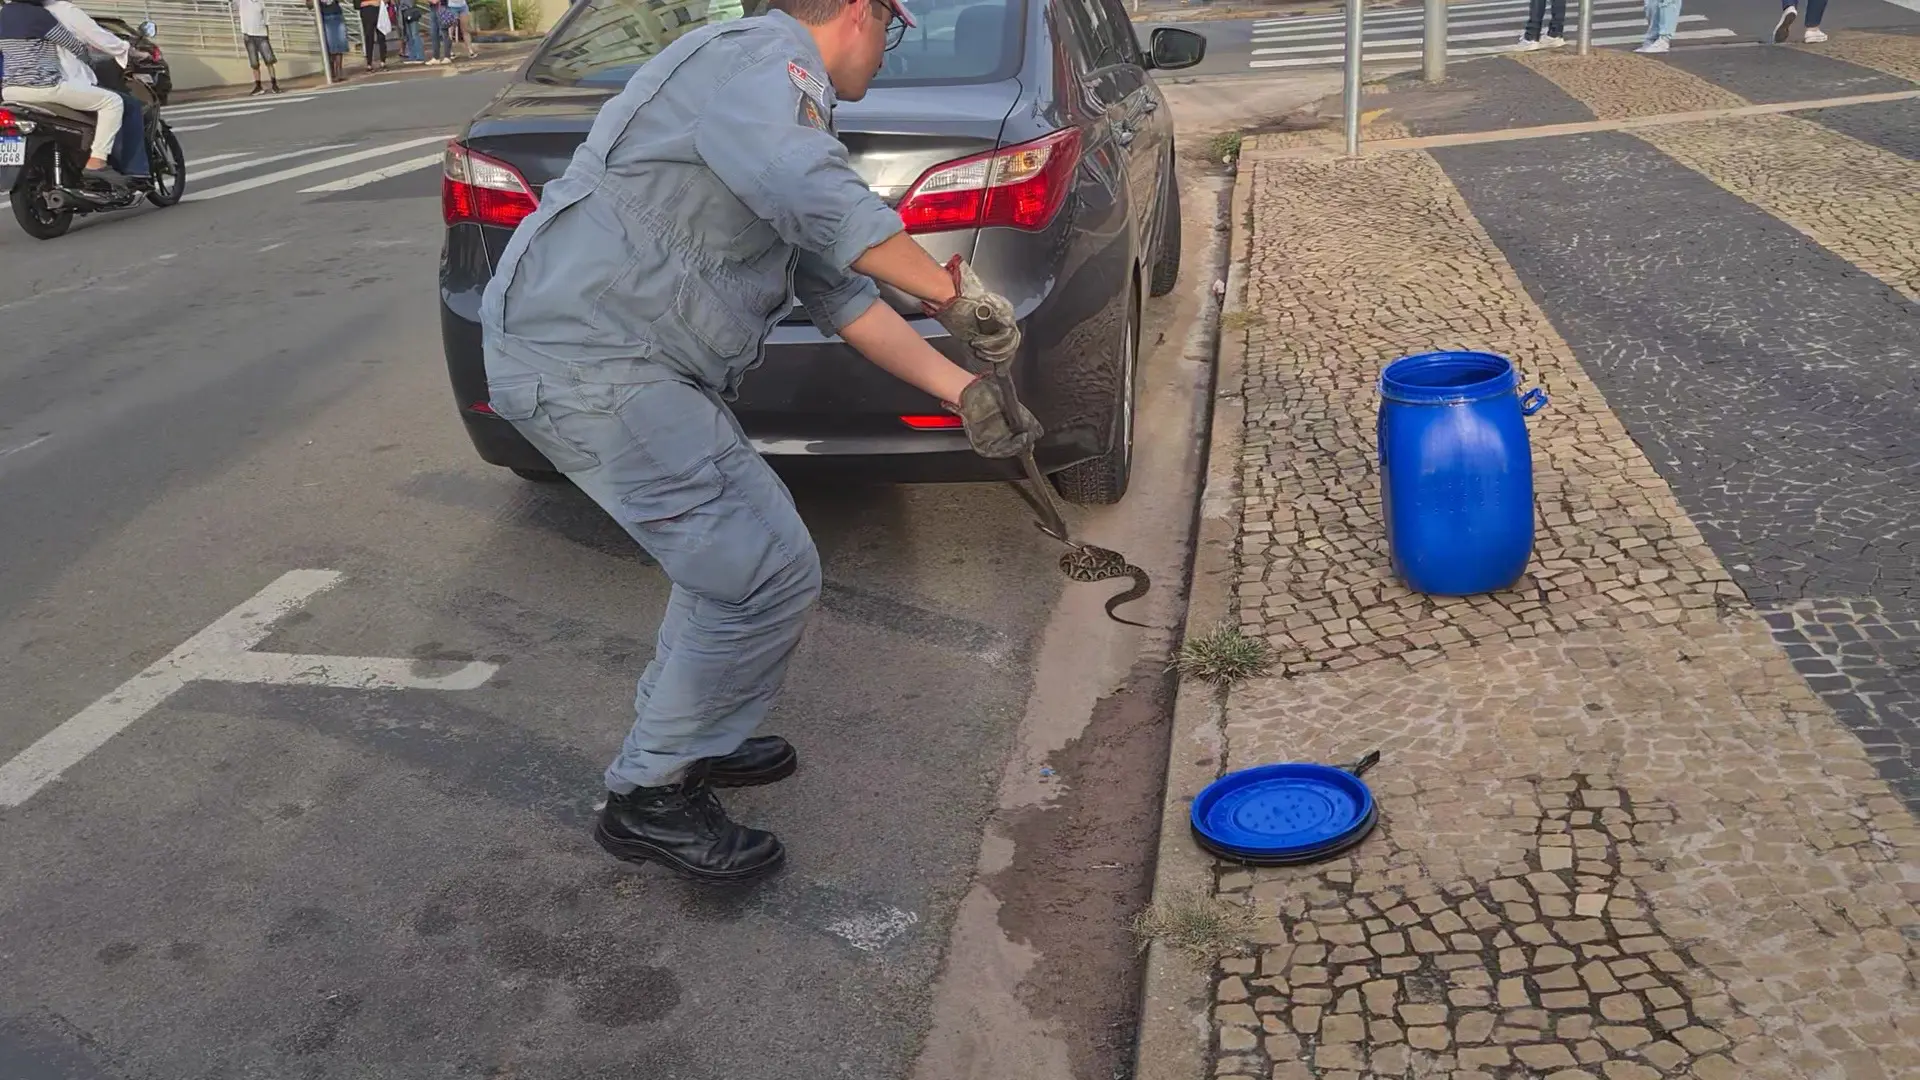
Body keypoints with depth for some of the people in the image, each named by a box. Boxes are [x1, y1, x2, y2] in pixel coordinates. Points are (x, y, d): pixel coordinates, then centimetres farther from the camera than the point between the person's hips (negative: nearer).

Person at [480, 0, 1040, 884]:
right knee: (768, 573, -11)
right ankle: (650, 797, 4)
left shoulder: (778, 89, 23)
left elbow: (840, 292, 21)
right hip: (590, 357, -11)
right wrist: (954, 293, -21)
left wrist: (959, 389, 16)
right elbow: (822, 203, -31)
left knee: (732, 550, 21)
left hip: (618, 357, 11)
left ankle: (690, 741, 35)